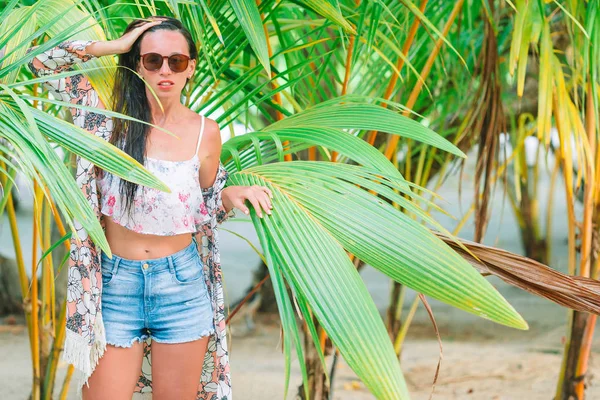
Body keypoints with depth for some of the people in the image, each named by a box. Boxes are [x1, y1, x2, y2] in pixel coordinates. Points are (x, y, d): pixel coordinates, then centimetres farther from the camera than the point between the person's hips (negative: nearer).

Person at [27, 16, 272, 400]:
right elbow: (41, 59, -7)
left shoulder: (205, 131, 2)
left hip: (181, 286, 1)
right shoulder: (113, 116, -2)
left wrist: (232, 195, -5)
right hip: (115, 284, -1)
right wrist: (114, 46, -7)